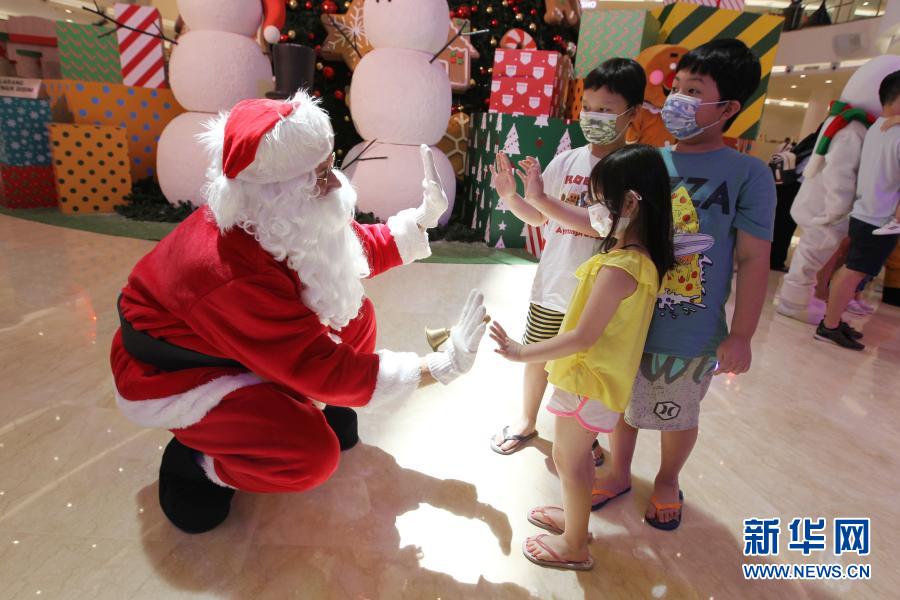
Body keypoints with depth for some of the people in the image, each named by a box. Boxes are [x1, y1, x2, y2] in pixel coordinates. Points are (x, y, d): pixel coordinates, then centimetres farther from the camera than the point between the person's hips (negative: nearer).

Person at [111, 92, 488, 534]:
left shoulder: (292, 220, -16)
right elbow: (322, 368, -34)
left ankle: (283, 407, 14)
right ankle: (194, 462, 3)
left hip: (238, 346, 8)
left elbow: (363, 250, 0)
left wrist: (425, 216, -13)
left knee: (354, 315, -3)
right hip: (172, 375, -8)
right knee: (313, 453, -24)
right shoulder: (235, 277, -39)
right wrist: (440, 367, -35)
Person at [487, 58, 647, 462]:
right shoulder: (566, 161, -1)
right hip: (552, 285, 4)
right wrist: (511, 197, -11)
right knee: (537, 355, 17)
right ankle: (527, 421, 42)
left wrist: (542, 197, -28)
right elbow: (541, 219, 7)